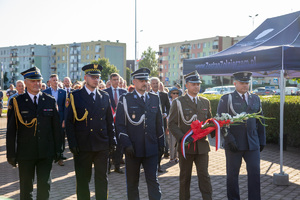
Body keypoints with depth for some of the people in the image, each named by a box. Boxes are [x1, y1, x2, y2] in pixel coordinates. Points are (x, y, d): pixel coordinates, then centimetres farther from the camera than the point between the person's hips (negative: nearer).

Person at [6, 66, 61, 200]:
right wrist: (11, 155, -3)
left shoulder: (50, 101, 5)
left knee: (44, 186, 6)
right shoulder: (16, 102, -3)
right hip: (25, 153, -1)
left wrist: (58, 150, 6)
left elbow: (56, 127, 8)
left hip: (46, 153, 2)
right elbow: (11, 131, -2)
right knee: (26, 188, 11)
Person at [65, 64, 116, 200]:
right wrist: (72, 143, -8)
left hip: (102, 146, 2)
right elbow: (69, 122, -2)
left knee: (102, 178, 7)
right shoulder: (75, 96, 0)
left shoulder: (105, 97, 9)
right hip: (82, 146, -2)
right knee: (82, 180, 7)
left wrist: (112, 140, 7)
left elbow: (109, 121, 13)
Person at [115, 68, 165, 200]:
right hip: (132, 149, -2)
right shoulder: (125, 99, 0)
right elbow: (120, 124, -4)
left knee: (153, 180, 2)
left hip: (151, 148, 2)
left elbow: (159, 123, 14)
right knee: (132, 182, 9)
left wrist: (161, 143, 9)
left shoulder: (154, 99, 11)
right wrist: (126, 144, -12)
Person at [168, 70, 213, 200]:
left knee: (204, 176, 0)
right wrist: (182, 137, -18)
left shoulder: (205, 102, 11)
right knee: (185, 177, 10)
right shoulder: (178, 102, -1)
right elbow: (172, 124, -5)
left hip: (202, 145, 2)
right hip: (185, 145, -2)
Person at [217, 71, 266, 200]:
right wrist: (229, 139, -15)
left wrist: (262, 141, 13)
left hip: (252, 144, 3)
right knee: (232, 174, 5)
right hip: (234, 144, -3)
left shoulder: (255, 99, 13)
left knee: (255, 172, -1)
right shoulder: (226, 99, 0)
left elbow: (260, 122, 17)